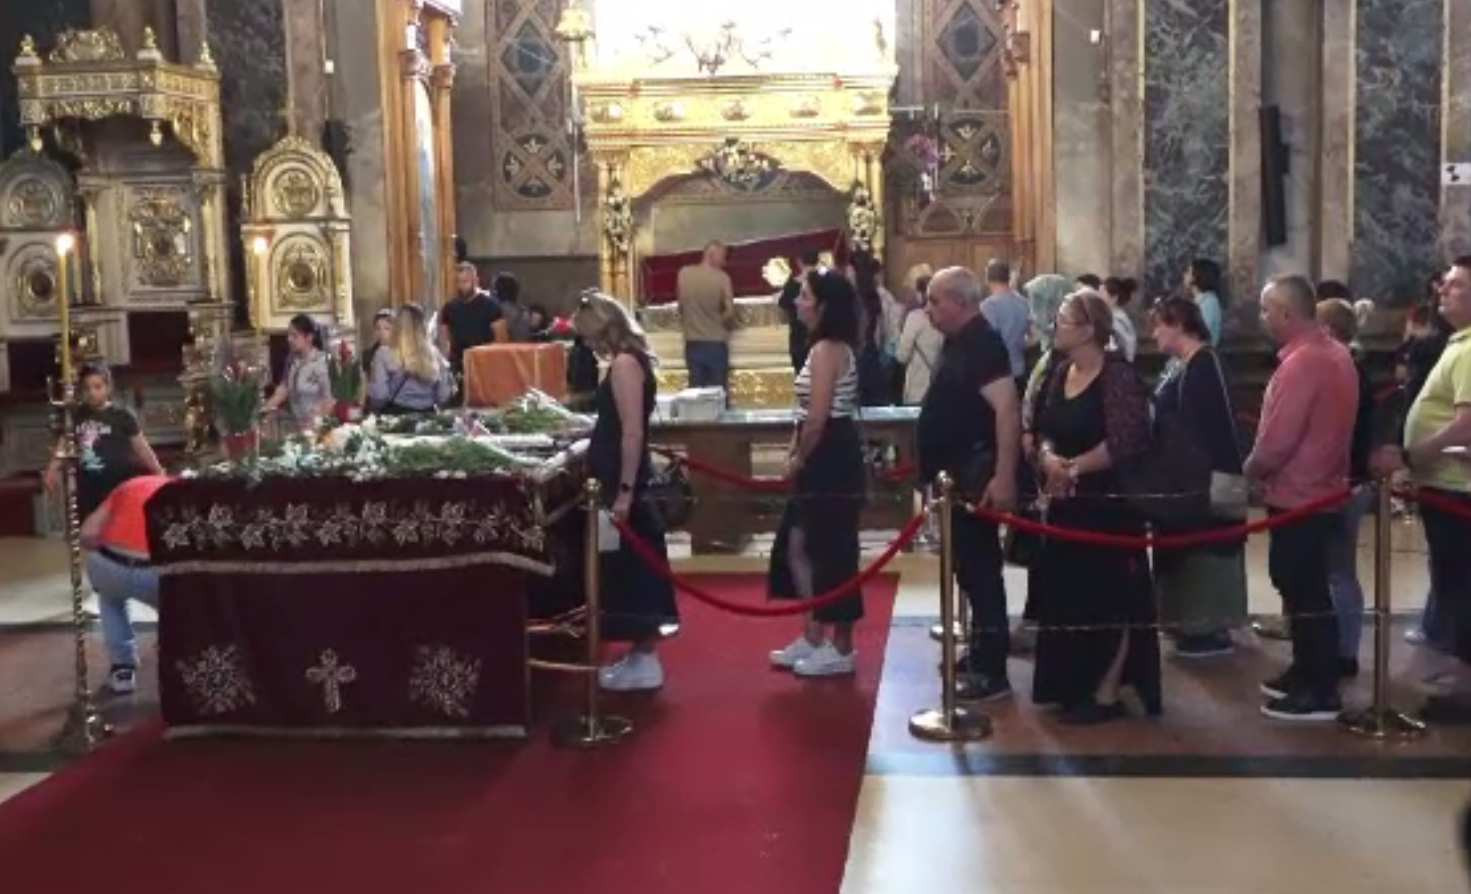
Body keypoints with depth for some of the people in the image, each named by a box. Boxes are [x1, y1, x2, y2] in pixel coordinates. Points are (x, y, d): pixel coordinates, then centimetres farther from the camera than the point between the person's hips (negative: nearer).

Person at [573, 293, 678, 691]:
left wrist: (625, 491, -23)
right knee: (627, 571, 13)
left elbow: (633, 432, -22)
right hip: (618, 480, 10)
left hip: (624, 483, -10)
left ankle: (645, 663, 5)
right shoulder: (626, 361, 13)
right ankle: (638, 656, 21)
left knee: (631, 571, -2)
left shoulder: (625, 363, -17)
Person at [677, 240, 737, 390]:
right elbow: (729, 311, -10)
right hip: (716, 343, -3)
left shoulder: (684, 274, 0)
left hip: (692, 343, 3)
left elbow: (681, 306, 7)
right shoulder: (722, 278, -10)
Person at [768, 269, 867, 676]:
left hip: (830, 460, -11)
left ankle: (841, 650, 9)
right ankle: (813, 638, 24)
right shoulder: (834, 348, 15)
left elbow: (817, 419, -22)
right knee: (798, 547, 15)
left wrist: (798, 459, -8)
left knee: (830, 552, -1)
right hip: (825, 459, 11)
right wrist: (798, 455, 10)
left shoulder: (826, 350, -17)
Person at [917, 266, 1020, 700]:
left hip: (976, 474, -10)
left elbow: (1007, 409, -27)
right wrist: (936, 472, 23)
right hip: (956, 474, 10)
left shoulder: (983, 344, -17)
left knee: (980, 568, -6)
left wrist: (1004, 476, -33)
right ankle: (981, 652, 27)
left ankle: (992, 671, -2)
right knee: (969, 565, 16)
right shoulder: (958, 342, 13)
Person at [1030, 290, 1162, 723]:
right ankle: (1077, 686, 25)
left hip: (1107, 503, -8)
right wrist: (1048, 457, -8)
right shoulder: (1061, 371, 9)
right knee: (1069, 596, 12)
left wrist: (1074, 466, -16)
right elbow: (1046, 429, 13)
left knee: (1109, 599, 0)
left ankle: (1107, 694, 8)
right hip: (1067, 501, 8)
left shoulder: (1118, 376, -15)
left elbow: (1125, 443, -23)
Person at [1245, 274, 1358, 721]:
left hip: (1297, 496, -10)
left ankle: (1321, 693, 4)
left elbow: (1277, 439, -24)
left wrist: (1250, 469, -4)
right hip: (1319, 489, 10)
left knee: (1305, 594, -2)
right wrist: (1261, 467, 14)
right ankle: (1306, 672, 29)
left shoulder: (1300, 363, -23)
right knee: (1303, 588, 18)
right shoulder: (1335, 353, 10)